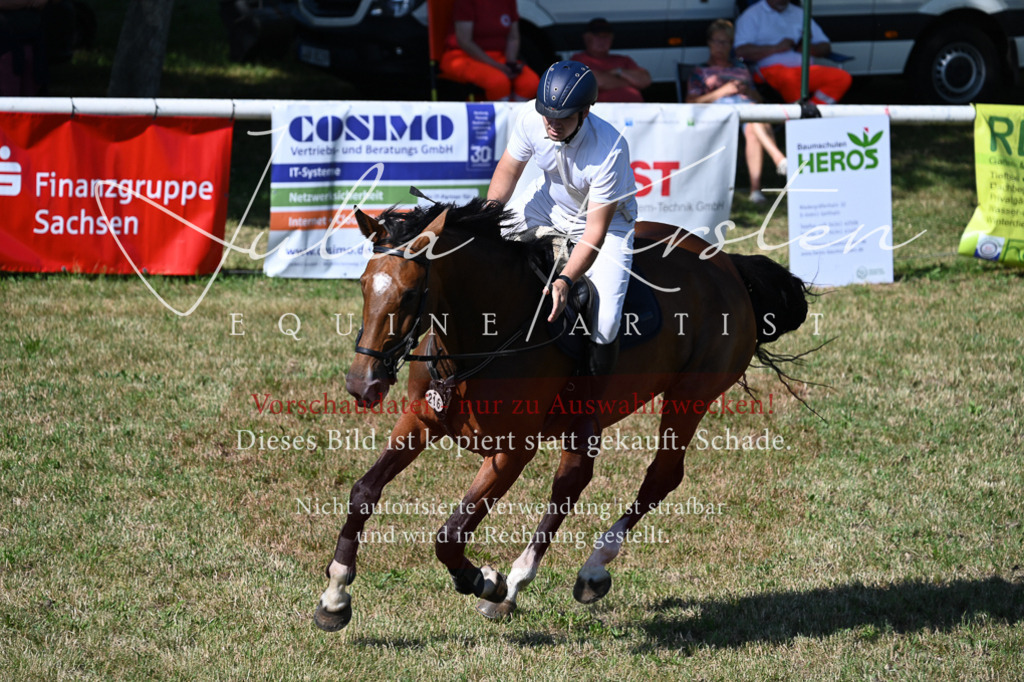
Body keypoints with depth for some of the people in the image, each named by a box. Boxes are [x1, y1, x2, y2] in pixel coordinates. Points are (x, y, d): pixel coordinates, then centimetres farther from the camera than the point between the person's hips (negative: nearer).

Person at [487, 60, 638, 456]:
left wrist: (566, 279, -48)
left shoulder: (609, 149, -38)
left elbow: (595, 234, -35)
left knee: (604, 322, -19)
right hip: (550, 203, 5)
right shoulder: (531, 118, -25)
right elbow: (508, 170, -5)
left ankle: (587, 413, 4)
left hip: (608, 221, -5)